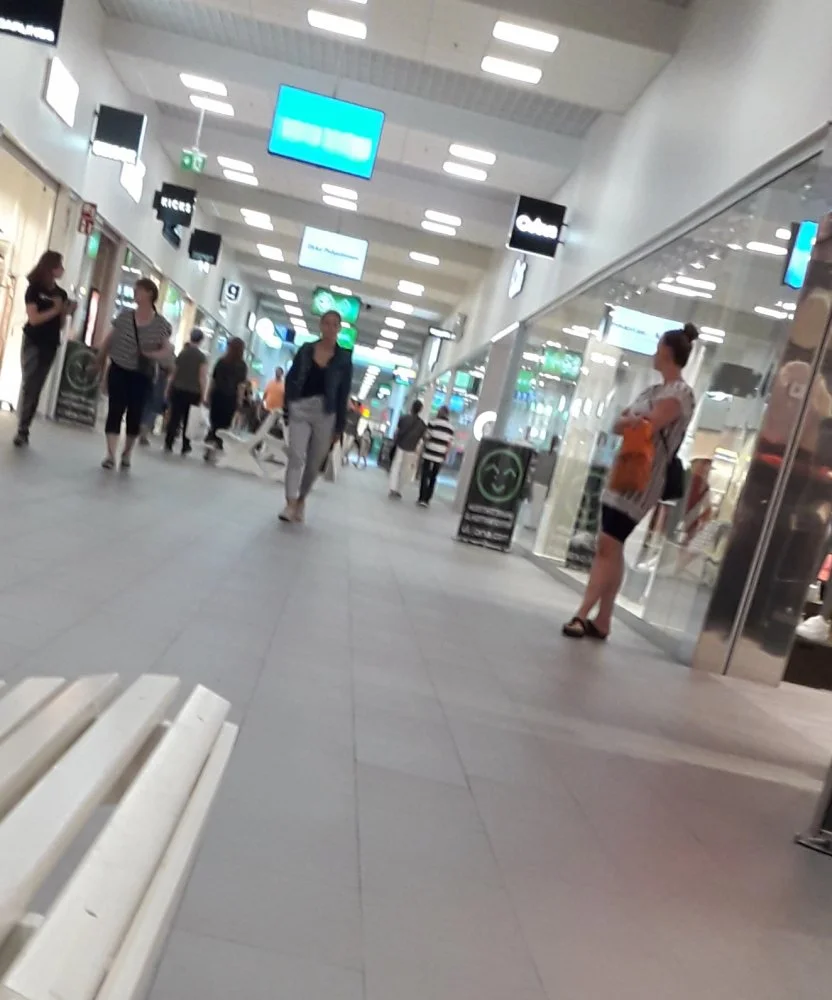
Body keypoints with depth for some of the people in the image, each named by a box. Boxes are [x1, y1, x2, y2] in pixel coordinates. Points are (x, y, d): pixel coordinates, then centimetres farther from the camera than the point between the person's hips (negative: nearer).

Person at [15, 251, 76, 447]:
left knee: (36, 389, 5)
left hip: (50, 346, 4)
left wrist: (67, 313, -5)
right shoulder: (34, 289, -4)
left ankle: (23, 430, 9)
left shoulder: (61, 293, 9)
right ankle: (22, 430, -5)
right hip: (33, 343, -4)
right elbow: (33, 318, -14)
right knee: (29, 386, -9)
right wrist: (55, 310, -12)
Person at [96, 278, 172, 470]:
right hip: (119, 371, 1)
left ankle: (127, 453, 23)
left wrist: (152, 354, -27)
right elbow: (108, 341, 8)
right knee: (115, 410, -8)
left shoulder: (161, 324, -5)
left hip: (142, 376, -1)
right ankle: (110, 454, -9)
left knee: (135, 414, 5)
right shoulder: (124, 316, 1)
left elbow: (167, 351, -8)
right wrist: (100, 361, 12)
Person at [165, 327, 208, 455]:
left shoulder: (182, 352, 6)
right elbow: (202, 378, -10)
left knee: (174, 417, 5)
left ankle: (168, 444, 1)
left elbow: (173, 373, 9)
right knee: (188, 419, 6)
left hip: (177, 389, 3)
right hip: (193, 392, -3)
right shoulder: (202, 357, -4)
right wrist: (203, 395, -6)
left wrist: (169, 389, 16)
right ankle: (185, 446, 12)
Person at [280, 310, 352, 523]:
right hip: (300, 409, 0)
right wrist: (287, 409, -2)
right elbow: (291, 379, 7)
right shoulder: (306, 350, 5)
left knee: (314, 463, 9)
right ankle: (290, 504, -12)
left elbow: (343, 394, 1)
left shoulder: (344, 358, 1)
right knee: (296, 456, -13)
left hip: (326, 414, 0)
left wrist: (339, 427, -2)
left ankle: (301, 500, 29)